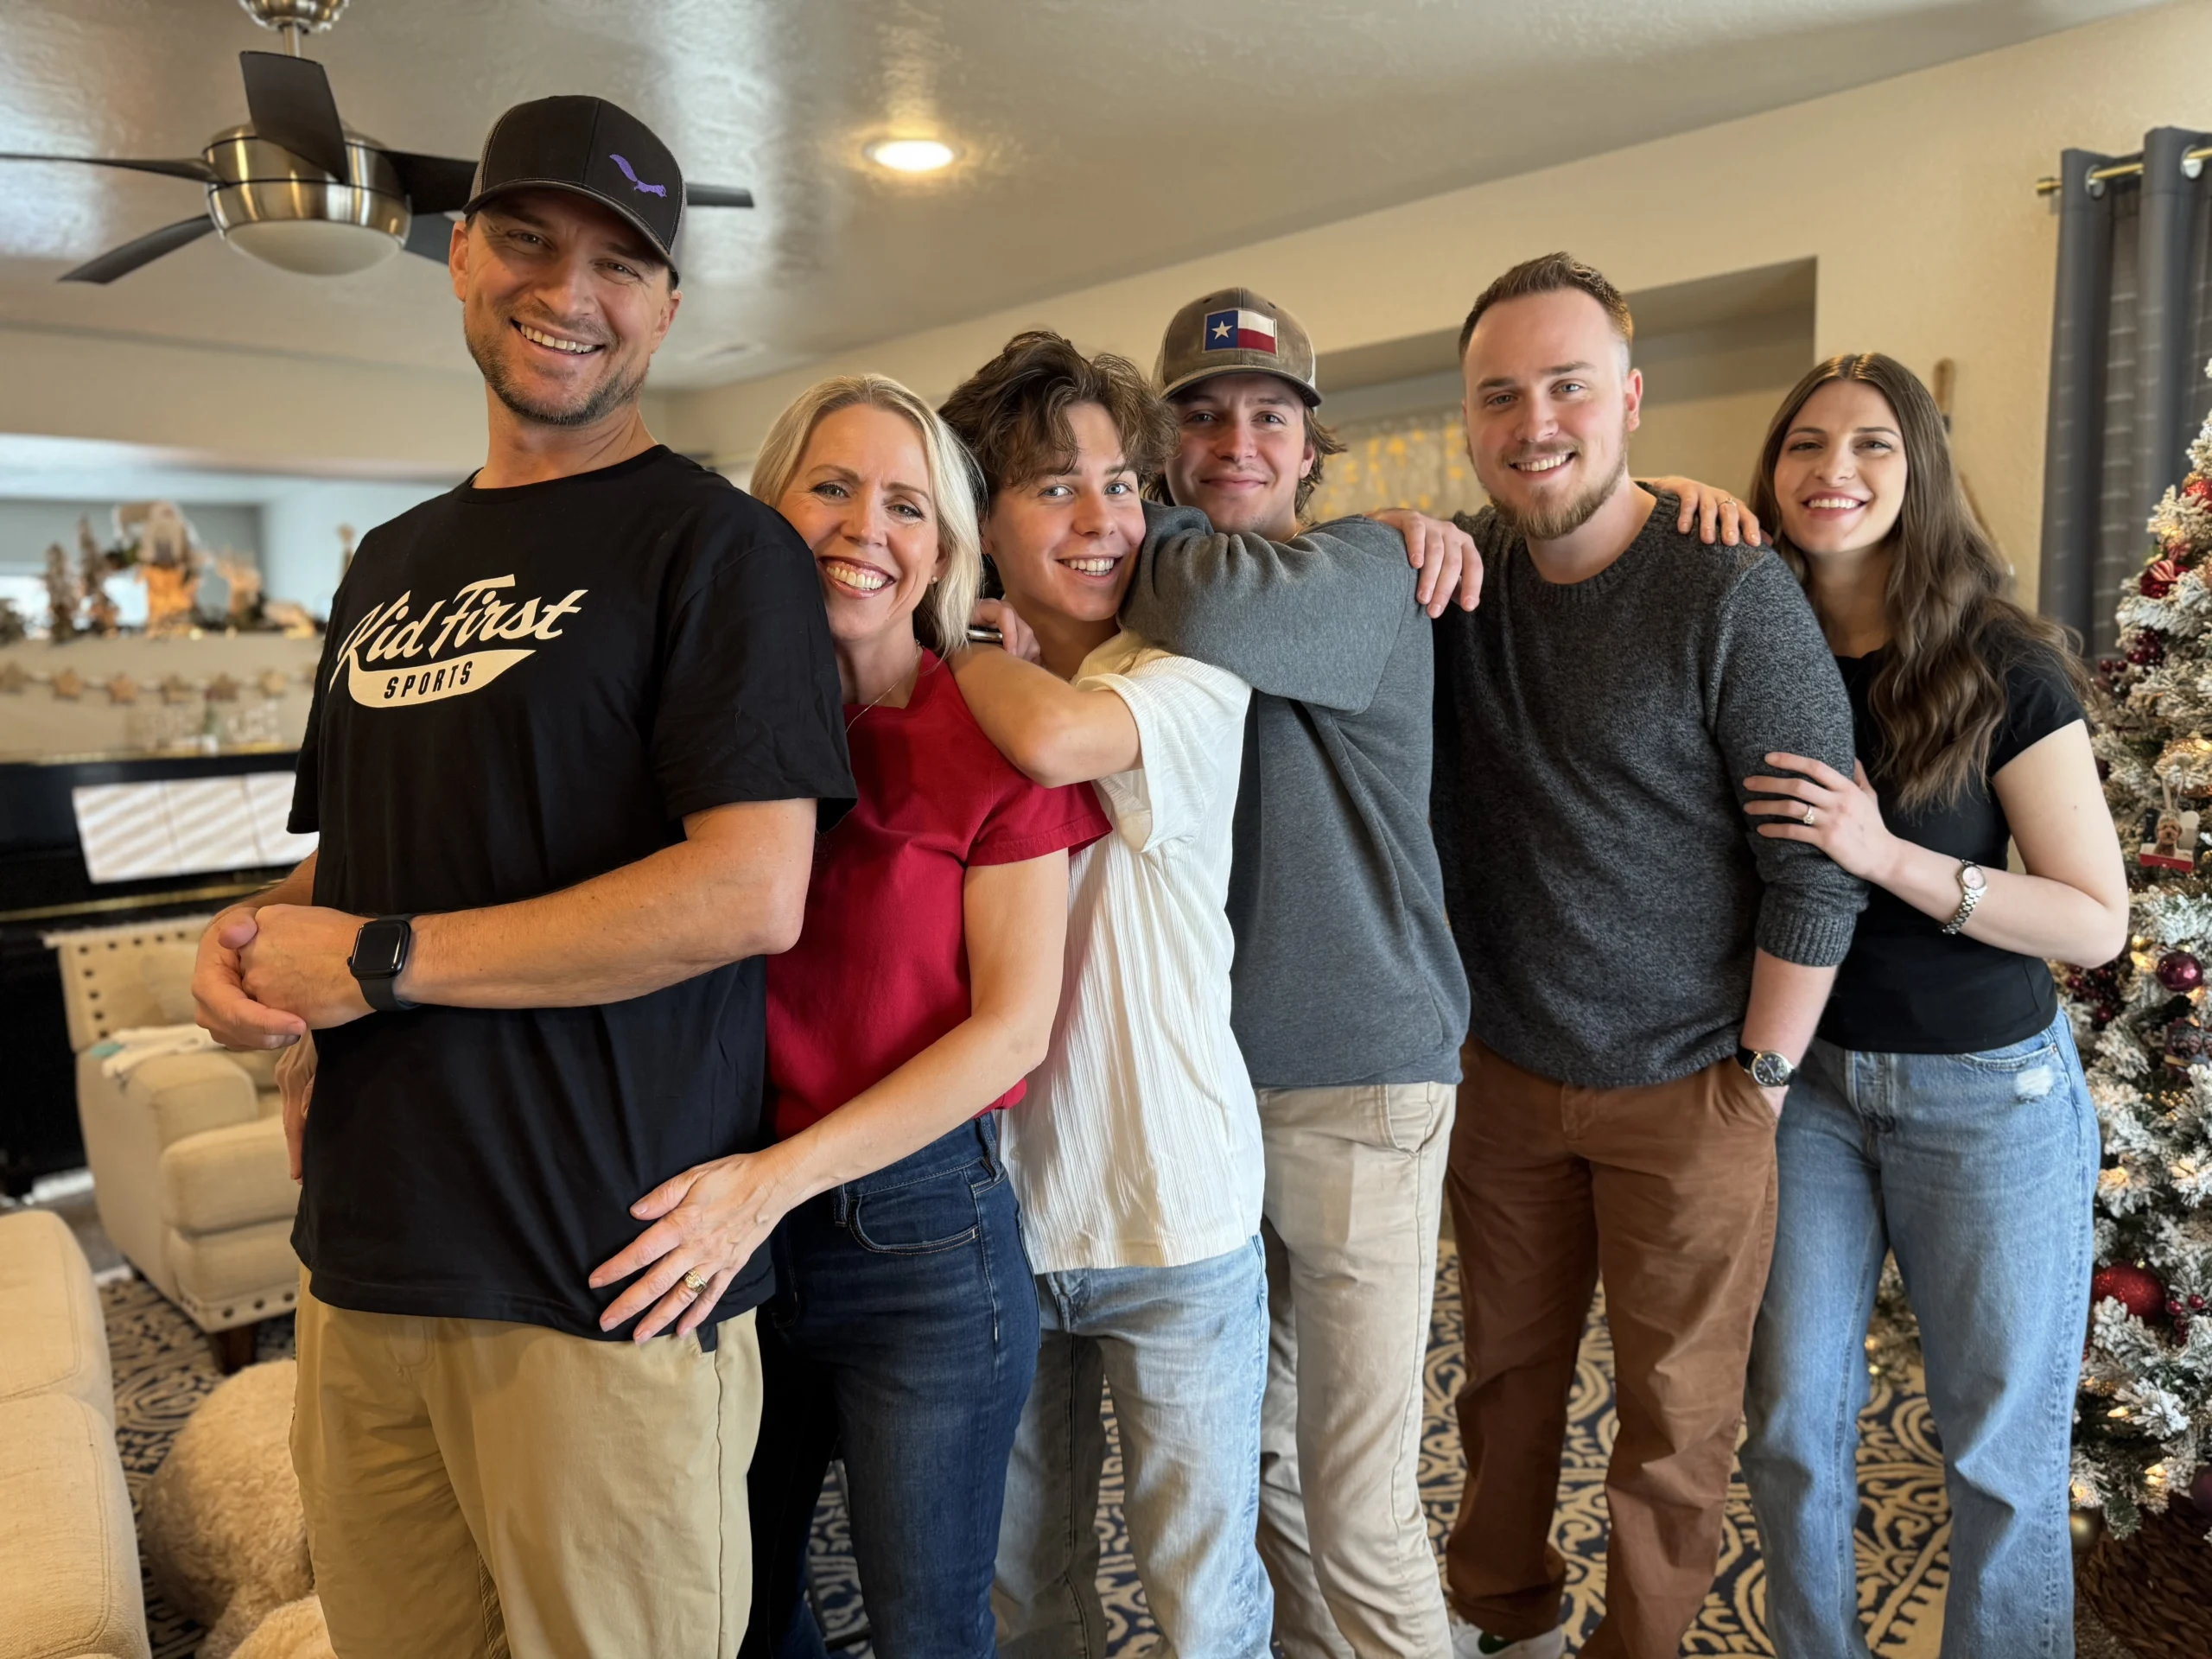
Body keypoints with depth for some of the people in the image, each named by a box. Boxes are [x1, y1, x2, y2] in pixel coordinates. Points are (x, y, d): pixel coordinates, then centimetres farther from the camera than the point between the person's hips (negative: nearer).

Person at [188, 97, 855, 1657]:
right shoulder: (391, 562, 15)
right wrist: (254, 937, 0)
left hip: (605, 1283, -6)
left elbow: (752, 894, -20)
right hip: (361, 1259, 7)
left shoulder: (717, 544, -9)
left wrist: (379, 961, -15)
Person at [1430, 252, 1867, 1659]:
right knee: (1508, 1367, 19)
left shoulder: (1732, 593, -15)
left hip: (1685, 1088, -4)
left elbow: (1819, 867, -13)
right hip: (1506, 1070, 4)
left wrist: (1761, 1073, -10)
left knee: (1675, 1408, 12)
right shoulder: (1459, 580, 0)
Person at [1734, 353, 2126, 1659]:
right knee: (1793, 1425, 13)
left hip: (1986, 1094, -2)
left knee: (2003, 1448, 12)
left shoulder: (2003, 669, -12)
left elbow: (2097, 923, -12)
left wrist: (1893, 859, -26)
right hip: (1803, 1080, 3)